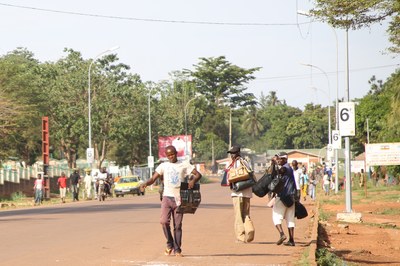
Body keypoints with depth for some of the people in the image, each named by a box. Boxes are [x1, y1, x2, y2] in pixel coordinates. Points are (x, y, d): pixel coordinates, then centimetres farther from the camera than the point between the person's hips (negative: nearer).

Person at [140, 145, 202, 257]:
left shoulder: (184, 164, 7)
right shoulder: (163, 166, 10)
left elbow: (198, 174, 4)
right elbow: (153, 178, 4)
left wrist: (193, 180, -18)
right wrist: (146, 183, -18)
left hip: (179, 198, 0)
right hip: (167, 197, 0)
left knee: (177, 225, 1)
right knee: (164, 221, -17)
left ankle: (177, 249, 9)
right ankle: (170, 244, 2)